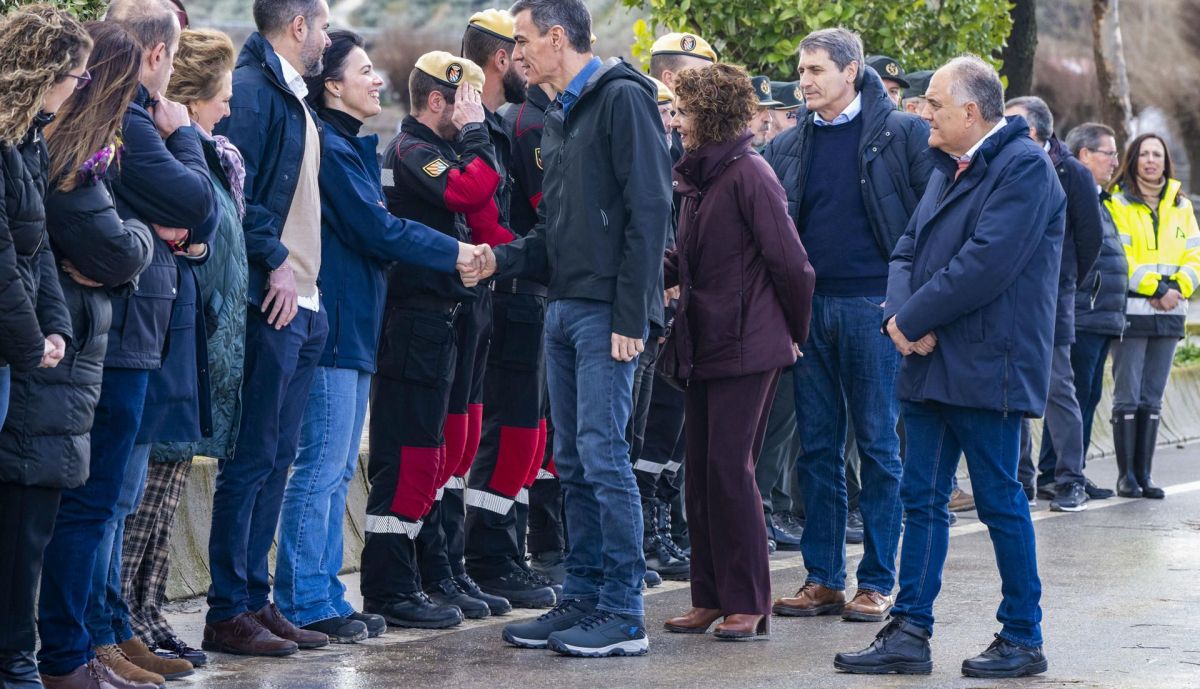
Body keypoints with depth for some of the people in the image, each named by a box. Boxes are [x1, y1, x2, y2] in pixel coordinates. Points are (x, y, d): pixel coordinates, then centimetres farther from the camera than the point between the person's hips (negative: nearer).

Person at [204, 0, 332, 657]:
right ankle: (228, 614, -3)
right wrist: (275, 262, -18)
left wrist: (309, 284, 15)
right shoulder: (252, 89, -11)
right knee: (251, 460, -7)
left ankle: (255, 600, 17)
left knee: (274, 461, 12)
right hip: (268, 306, -10)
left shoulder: (292, 98, 19)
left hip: (300, 306, 10)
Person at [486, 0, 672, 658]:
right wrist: (504, 258, 3)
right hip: (562, 307, 9)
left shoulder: (623, 98, -9)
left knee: (603, 454, -9)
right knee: (573, 461, 10)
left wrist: (630, 316, -18)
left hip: (606, 310, -9)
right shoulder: (558, 116, 19)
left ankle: (623, 614, -5)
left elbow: (648, 210, -14)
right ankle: (582, 600, 15)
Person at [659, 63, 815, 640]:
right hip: (703, 344, 9)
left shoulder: (749, 175, -14)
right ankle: (710, 598, 16)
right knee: (701, 473, 9)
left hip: (746, 349, -9)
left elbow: (789, 263, -13)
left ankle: (747, 604, -1)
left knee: (730, 470, -8)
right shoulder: (696, 177, 13)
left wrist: (794, 333, -4)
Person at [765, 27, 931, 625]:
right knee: (817, 447, 6)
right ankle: (823, 578, 12)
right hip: (810, 307, 5)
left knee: (879, 445, 1)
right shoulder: (789, 146, 11)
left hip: (874, 306, -4)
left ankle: (877, 581, 6)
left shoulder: (901, 134, -2)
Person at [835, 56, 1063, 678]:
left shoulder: (1024, 167, -12)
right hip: (930, 365, 8)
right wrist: (901, 314, -6)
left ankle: (1023, 639, 10)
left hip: (988, 368, -8)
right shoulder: (948, 168, 16)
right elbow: (908, 250, 14)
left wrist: (913, 320, -15)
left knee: (1000, 503, 0)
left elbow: (988, 261, -21)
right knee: (922, 499, 7)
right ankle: (910, 634, 11)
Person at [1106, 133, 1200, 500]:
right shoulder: (1118, 203, -1)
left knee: (1152, 399, 7)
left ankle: (1144, 474, 9)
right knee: (1127, 397, -5)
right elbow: (1118, 257, -9)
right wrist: (1155, 288, -15)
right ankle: (1126, 475, 0)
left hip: (1168, 314, 5)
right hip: (1131, 310, -4)